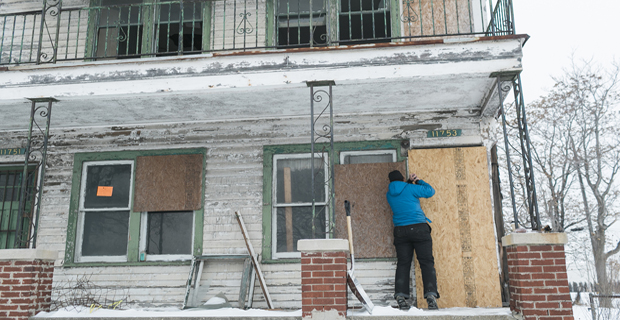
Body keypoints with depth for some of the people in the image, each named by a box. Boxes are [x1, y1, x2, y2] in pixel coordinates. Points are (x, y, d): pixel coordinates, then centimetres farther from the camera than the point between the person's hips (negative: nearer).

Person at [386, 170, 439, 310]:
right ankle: (431, 294, -14)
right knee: (427, 262, -3)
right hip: (419, 228, -4)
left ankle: (401, 295, -7)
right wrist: (418, 181, 20)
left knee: (403, 263, 3)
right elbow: (430, 191, 7)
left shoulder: (389, 194, 13)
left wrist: (410, 182, 23)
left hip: (400, 231, 4)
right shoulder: (410, 188, -1)